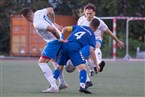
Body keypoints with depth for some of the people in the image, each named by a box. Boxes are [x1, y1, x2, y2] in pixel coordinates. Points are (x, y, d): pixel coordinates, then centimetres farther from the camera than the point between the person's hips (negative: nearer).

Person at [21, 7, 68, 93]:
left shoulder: (37, 24, -26)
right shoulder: (38, 13, -1)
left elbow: (52, 29, -32)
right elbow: (50, 9, 13)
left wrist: (59, 39, -18)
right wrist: (53, 22, 17)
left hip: (53, 42, -10)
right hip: (58, 39, 10)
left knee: (42, 62, -10)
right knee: (55, 60, 29)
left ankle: (54, 87, -16)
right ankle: (63, 83, 38)